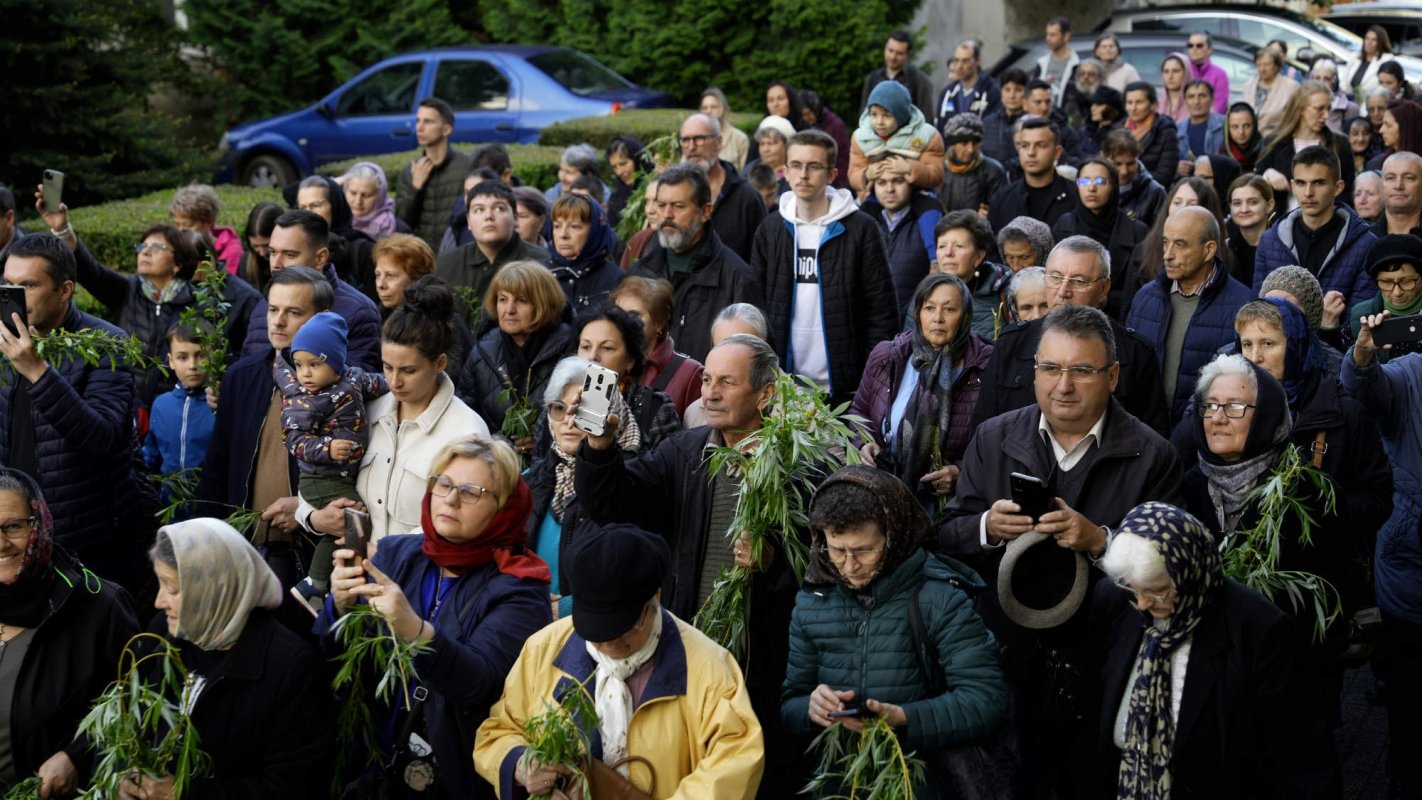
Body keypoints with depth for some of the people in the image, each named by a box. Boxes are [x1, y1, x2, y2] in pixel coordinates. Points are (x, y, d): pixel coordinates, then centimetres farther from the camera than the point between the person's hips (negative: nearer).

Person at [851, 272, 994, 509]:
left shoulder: (986, 367, -5)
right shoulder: (886, 356, 5)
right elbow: (859, 411, 21)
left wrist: (961, 471, -14)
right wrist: (864, 443, 1)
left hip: (947, 498, -3)